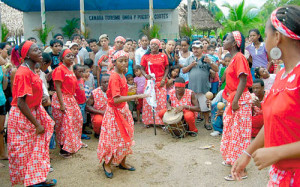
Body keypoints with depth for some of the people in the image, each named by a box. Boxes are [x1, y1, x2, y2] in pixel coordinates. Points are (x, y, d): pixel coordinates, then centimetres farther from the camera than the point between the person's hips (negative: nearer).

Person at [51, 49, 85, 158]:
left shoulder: (70, 69, 11)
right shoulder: (60, 69, -15)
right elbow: (58, 88, -19)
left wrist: (75, 99, 18)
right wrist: (61, 104, -23)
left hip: (71, 98, 9)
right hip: (62, 99, -9)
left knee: (77, 120, 17)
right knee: (65, 124, -5)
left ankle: (75, 143, 35)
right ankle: (63, 149, 6)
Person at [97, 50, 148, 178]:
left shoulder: (122, 75, 4)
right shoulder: (115, 77, -23)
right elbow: (116, 99, -31)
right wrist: (136, 96, -31)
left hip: (123, 110, 9)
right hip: (115, 111, -9)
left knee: (125, 138, 16)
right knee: (114, 140, 2)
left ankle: (122, 162, 32)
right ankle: (107, 164, 23)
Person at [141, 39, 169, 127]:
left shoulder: (163, 56, 6)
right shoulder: (146, 56, 6)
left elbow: (167, 68, 7)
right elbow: (142, 69, 6)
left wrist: (164, 78, -6)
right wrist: (146, 75, -14)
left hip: (160, 82, 0)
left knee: (161, 101, -4)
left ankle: (161, 121, 5)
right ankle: (148, 121, 11)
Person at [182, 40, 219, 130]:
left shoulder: (206, 58, 3)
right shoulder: (190, 59, 13)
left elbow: (216, 69, -4)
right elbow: (183, 71, 8)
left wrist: (210, 62, -19)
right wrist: (191, 65, -7)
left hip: (203, 87, -3)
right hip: (192, 87, 3)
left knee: (205, 106, 2)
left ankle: (207, 122, 15)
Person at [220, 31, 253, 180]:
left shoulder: (239, 57, -16)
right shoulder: (234, 58, 13)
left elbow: (243, 80, -22)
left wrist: (235, 100, -26)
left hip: (240, 100, -10)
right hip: (233, 98, 10)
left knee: (239, 133, -4)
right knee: (232, 130, 18)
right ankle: (232, 160, 34)